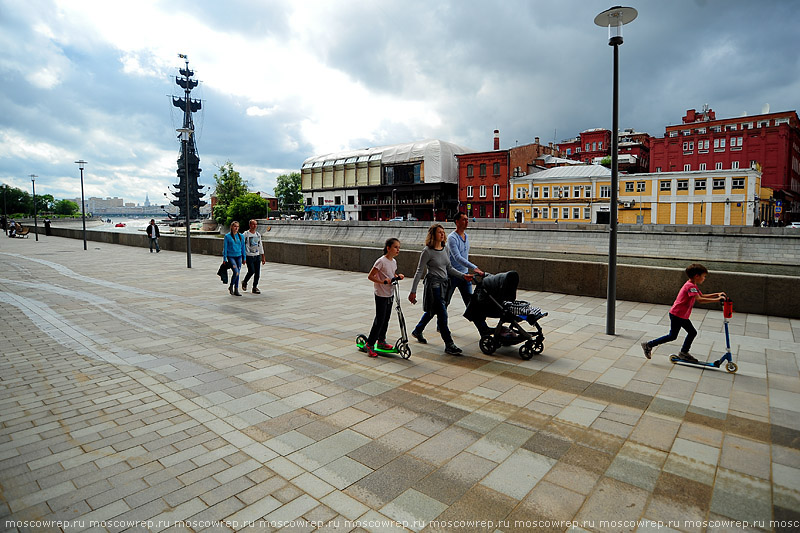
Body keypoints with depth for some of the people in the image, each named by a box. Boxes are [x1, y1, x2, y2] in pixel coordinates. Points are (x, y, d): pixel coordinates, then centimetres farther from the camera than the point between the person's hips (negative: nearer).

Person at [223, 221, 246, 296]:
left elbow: (243, 247, 14)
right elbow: (225, 247, -1)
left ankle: (236, 290, 15)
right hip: (231, 256, -4)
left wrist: (244, 257, 13)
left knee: (238, 273, 6)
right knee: (236, 272, -18)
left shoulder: (241, 236, 8)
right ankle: (231, 286, 5)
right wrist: (225, 258, -3)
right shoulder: (227, 236, -2)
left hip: (238, 256, 4)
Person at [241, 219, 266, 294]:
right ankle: (244, 282, 17)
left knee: (257, 273, 2)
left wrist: (263, 257, 16)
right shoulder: (246, 234, -5)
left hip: (257, 256, 5)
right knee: (251, 271, -11)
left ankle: (255, 287, 13)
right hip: (249, 256, -5)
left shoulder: (258, 234, 13)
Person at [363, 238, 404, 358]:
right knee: (379, 320, -6)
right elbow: (370, 276, -18)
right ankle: (369, 344, 4)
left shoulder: (394, 261, 6)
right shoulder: (381, 261, -18)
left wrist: (398, 276, 0)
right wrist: (382, 281, -30)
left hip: (390, 294, 8)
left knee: (386, 319, 15)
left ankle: (381, 341, 29)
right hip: (381, 295, -8)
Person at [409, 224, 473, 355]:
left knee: (431, 311, 20)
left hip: (444, 284, 8)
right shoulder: (427, 251, -12)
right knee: (442, 314, -8)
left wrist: (463, 276, 6)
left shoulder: (445, 249, 9)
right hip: (433, 284, -8)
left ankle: (417, 331, 41)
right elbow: (419, 272, -10)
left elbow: (449, 268, 17)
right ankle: (449, 344, 0)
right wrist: (413, 291, -12)